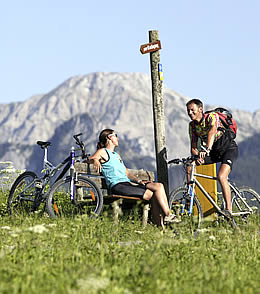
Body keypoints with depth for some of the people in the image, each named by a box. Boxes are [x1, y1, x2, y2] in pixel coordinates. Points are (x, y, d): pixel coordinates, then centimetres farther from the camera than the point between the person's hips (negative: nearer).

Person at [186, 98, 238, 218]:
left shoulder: (212, 116, -20)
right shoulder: (192, 125, -1)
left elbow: (212, 131, -39)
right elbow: (193, 146, -3)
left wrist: (207, 149, -55)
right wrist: (197, 157, -27)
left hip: (228, 148, -7)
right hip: (214, 151, 7)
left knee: (221, 176, -28)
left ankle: (229, 210, -25)